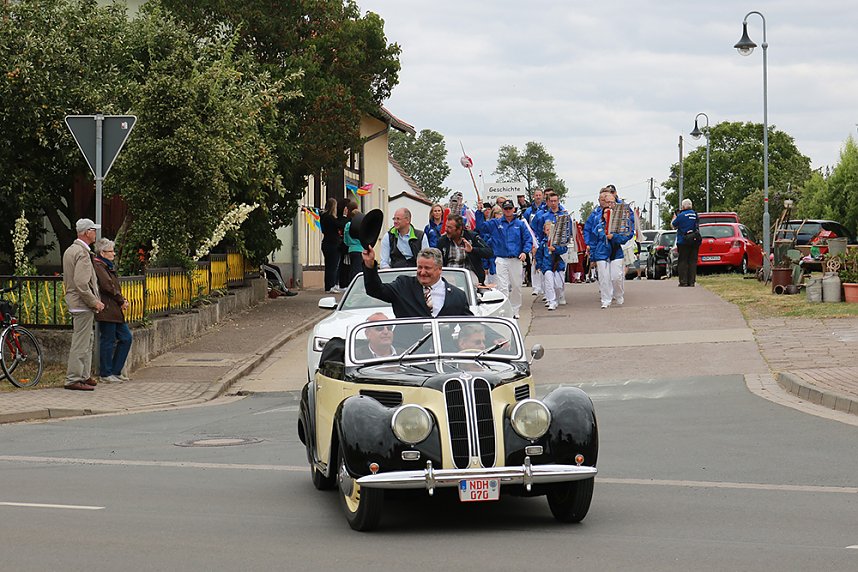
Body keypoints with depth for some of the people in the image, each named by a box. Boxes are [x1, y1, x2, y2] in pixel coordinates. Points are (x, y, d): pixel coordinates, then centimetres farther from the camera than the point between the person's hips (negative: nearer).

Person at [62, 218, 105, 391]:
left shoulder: (69, 251, 15)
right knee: (80, 343, -7)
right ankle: (73, 379, -5)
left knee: (87, 341, 18)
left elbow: (66, 279, 21)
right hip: (83, 304, -11)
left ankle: (85, 376, 25)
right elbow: (81, 283, -25)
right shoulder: (83, 253, -18)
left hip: (74, 300, 11)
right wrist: (95, 302, -16)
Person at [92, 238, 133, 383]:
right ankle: (106, 374, 6)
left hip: (115, 310, 10)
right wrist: (121, 301, -9)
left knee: (126, 338, 10)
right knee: (108, 341, -3)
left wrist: (122, 300, 5)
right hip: (106, 310, -10)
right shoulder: (98, 266, -13)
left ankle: (115, 371, 16)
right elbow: (108, 286, -20)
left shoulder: (107, 266, 19)